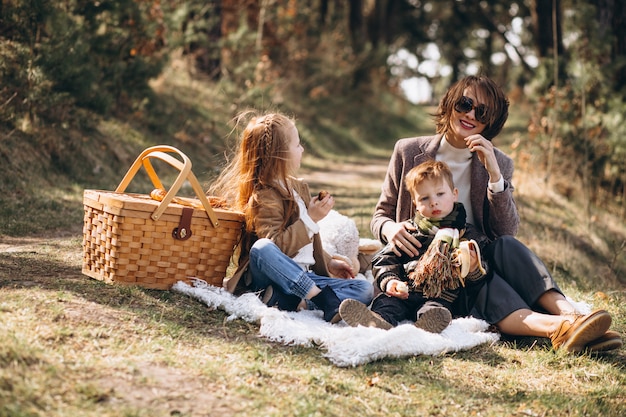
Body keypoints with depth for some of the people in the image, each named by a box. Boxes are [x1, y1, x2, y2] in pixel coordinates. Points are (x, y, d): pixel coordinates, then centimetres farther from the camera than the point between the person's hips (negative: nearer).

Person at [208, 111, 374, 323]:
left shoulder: (299, 188, 18)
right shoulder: (263, 197, -10)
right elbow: (277, 247, -23)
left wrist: (328, 263, 25)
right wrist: (311, 219, -19)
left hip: (302, 277, 8)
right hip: (268, 278, -8)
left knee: (366, 290, -10)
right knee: (262, 248, -41)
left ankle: (284, 300, -29)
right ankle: (323, 298, -40)